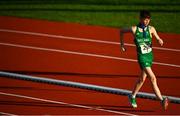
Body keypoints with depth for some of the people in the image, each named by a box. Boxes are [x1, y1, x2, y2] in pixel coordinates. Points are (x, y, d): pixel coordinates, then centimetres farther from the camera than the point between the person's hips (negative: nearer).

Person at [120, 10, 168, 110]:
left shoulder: (151, 29, -2)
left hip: (150, 55, 5)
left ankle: (132, 96, 41)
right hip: (142, 57, -5)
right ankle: (162, 100, -24)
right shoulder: (134, 29, -9)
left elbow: (158, 38, 3)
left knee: (142, 79, 19)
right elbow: (122, 31, 7)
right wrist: (122, 44, 13)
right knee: (153, 78, -18)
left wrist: (160, 41, -21)